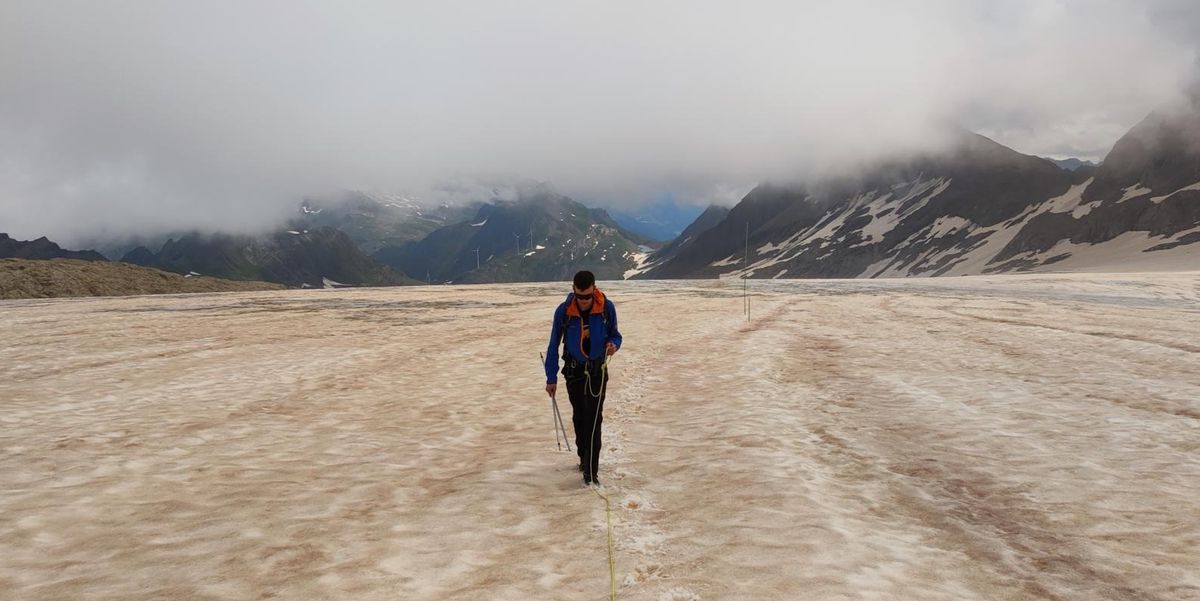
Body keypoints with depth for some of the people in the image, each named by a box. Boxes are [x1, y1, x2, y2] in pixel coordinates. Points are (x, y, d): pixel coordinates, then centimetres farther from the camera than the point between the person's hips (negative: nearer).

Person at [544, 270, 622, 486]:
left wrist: (614, 345, -22)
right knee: (579, 418, 9)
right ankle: (584, 459, 25)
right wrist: (551, 378, -2)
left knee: (593, 420, -7)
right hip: (574, 370, 1)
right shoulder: (563, 311, -15)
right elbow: (554, 345, -4)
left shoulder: (607, 307, -13)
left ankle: (591, 470, -6)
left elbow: (614, 334, 3)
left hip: (597, 371, -1)